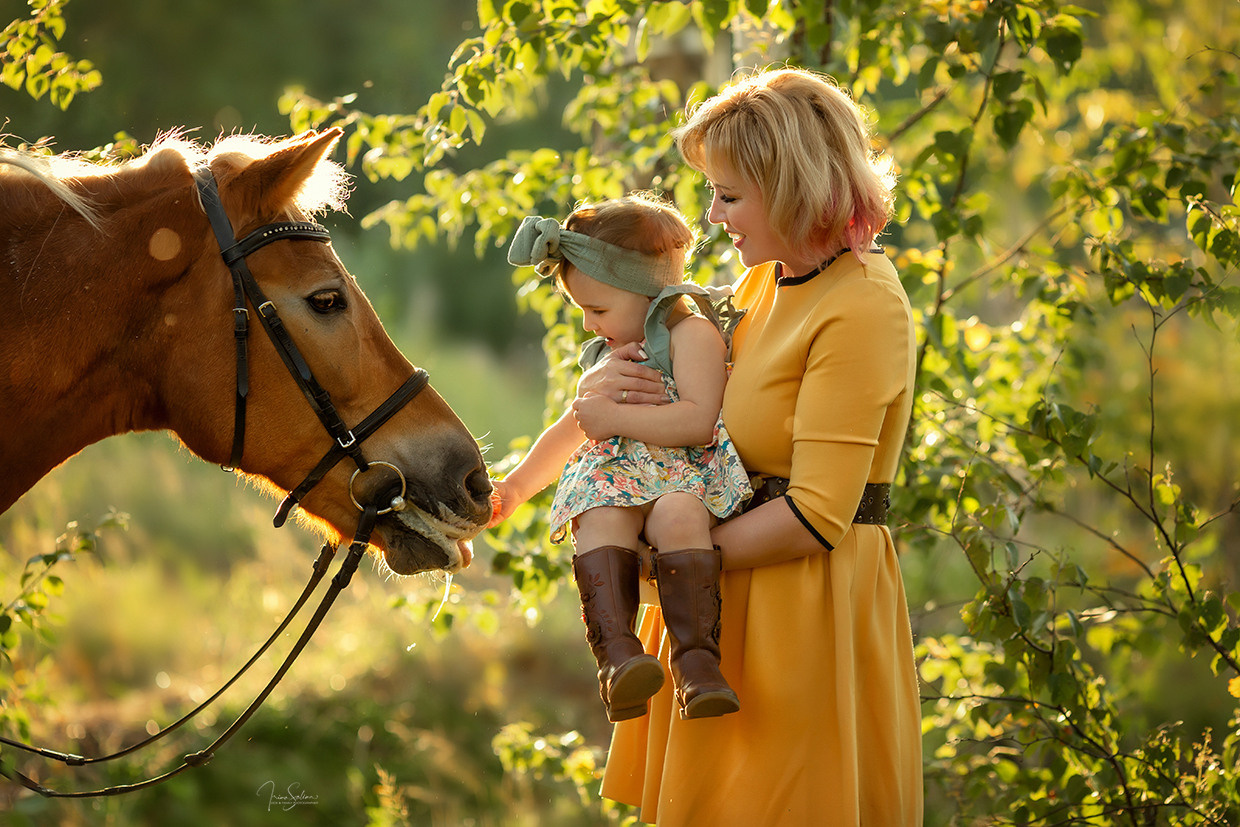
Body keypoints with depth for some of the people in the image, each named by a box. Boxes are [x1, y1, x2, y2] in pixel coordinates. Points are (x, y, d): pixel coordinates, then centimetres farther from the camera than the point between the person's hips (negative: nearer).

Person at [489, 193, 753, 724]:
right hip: (613, 480, 5)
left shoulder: (691, 332, 2)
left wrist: (616, 418, -11)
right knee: (600, 521, -31)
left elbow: (698, 420, -13)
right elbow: (569, 432, 43)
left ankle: (696, 658, -44)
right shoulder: (605, 354, 30)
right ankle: (617, 652, -50)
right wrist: (514, 488, 39)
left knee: (678, 516, -40)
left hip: (685, 477, -5)